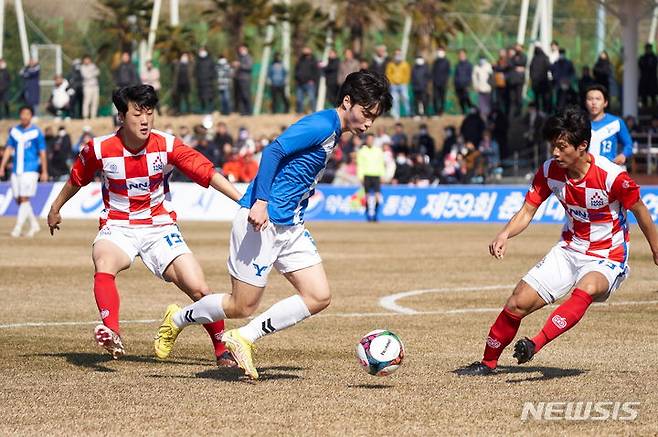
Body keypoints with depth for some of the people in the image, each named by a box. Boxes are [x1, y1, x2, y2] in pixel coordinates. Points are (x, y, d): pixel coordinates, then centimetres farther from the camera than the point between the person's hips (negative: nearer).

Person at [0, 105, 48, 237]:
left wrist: (44, 172, -5)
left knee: (24, 199, -11)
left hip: (30, 170, -5)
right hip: (16, 170, 5)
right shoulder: (14, 131, 9)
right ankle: (34, 225, 22)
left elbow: (42, 153, -2)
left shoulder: (37, 132, -3)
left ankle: (18, 228, -11)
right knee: (19, 200, 8)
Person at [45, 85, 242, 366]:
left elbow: (209, 174, -15)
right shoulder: (98, 150, -9)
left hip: (160, 228, 1)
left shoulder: (167, 146, -11)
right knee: (104, 263, -36)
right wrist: (55, 209, 26)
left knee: (199, 290, -12)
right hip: (117, 227, -1)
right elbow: (76, 180, 11)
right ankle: (111, 334, -55)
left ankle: (223, 351, 10)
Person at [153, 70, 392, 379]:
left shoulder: (332, 133, 15)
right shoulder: (321, 125, -15)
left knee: (319, 297, -2)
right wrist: (261, 201, -29)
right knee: (242, 307, -1)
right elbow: (273, 151, -24)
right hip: (262, 223, -10)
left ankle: (243, 338, 3)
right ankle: (177, 319, 25)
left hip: (291, 227, 10)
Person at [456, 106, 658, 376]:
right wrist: (504, 235, -24)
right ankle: (488, 363, 14)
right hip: (569, 250, 5)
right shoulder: (549, 171, -9)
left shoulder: (612, 176, -23)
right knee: (518, 303, -3)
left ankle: (536, 344, -44)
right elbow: (527, 211, -4)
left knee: (586, 290, -39)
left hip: (607, 259, -5)